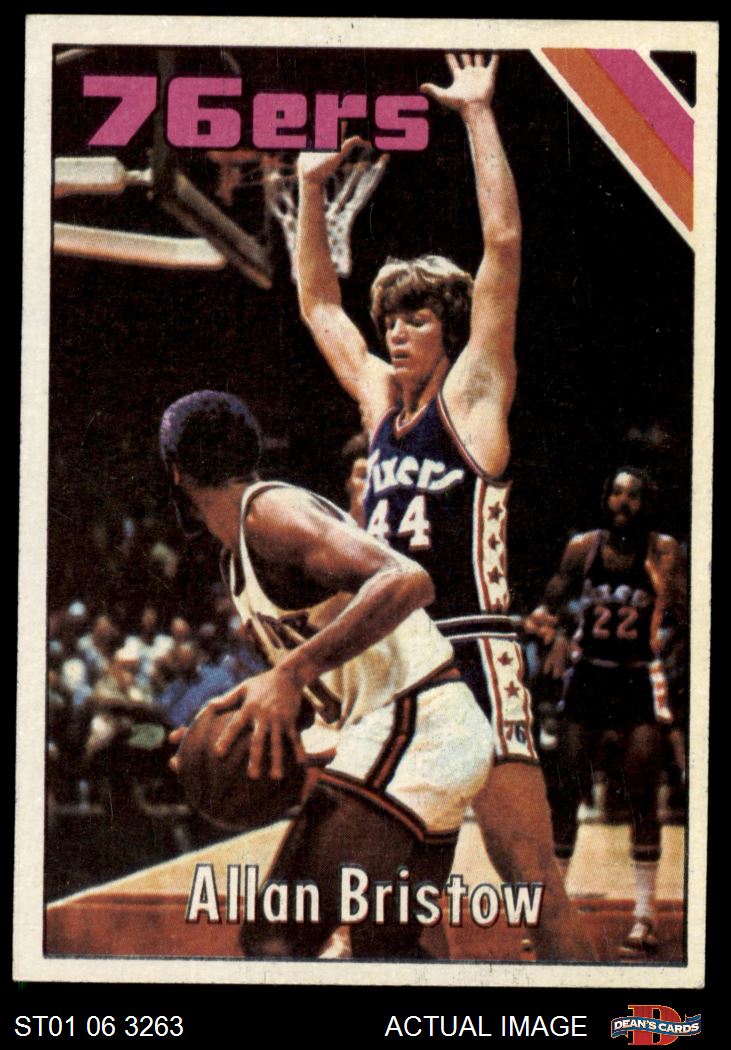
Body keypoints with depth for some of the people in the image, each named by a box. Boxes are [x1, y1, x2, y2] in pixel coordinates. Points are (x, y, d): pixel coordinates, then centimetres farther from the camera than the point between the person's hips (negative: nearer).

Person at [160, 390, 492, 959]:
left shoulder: (269, 510, -11)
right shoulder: (240, 556, 20)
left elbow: (407, 581, -27)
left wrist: (291, 672, -33)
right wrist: (227, 739, 12)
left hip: (411, 727, -11)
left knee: (276, 938, -16)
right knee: (387, 946, 19)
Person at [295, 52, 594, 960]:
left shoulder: (473, 393, -1)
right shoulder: (380, 401, 16)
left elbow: (503, 243, -7)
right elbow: (318, 302, 26)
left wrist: (478, 115, -5)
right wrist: (311, 187, 23)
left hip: (472, 655, -7)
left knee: (528, 875, -12)